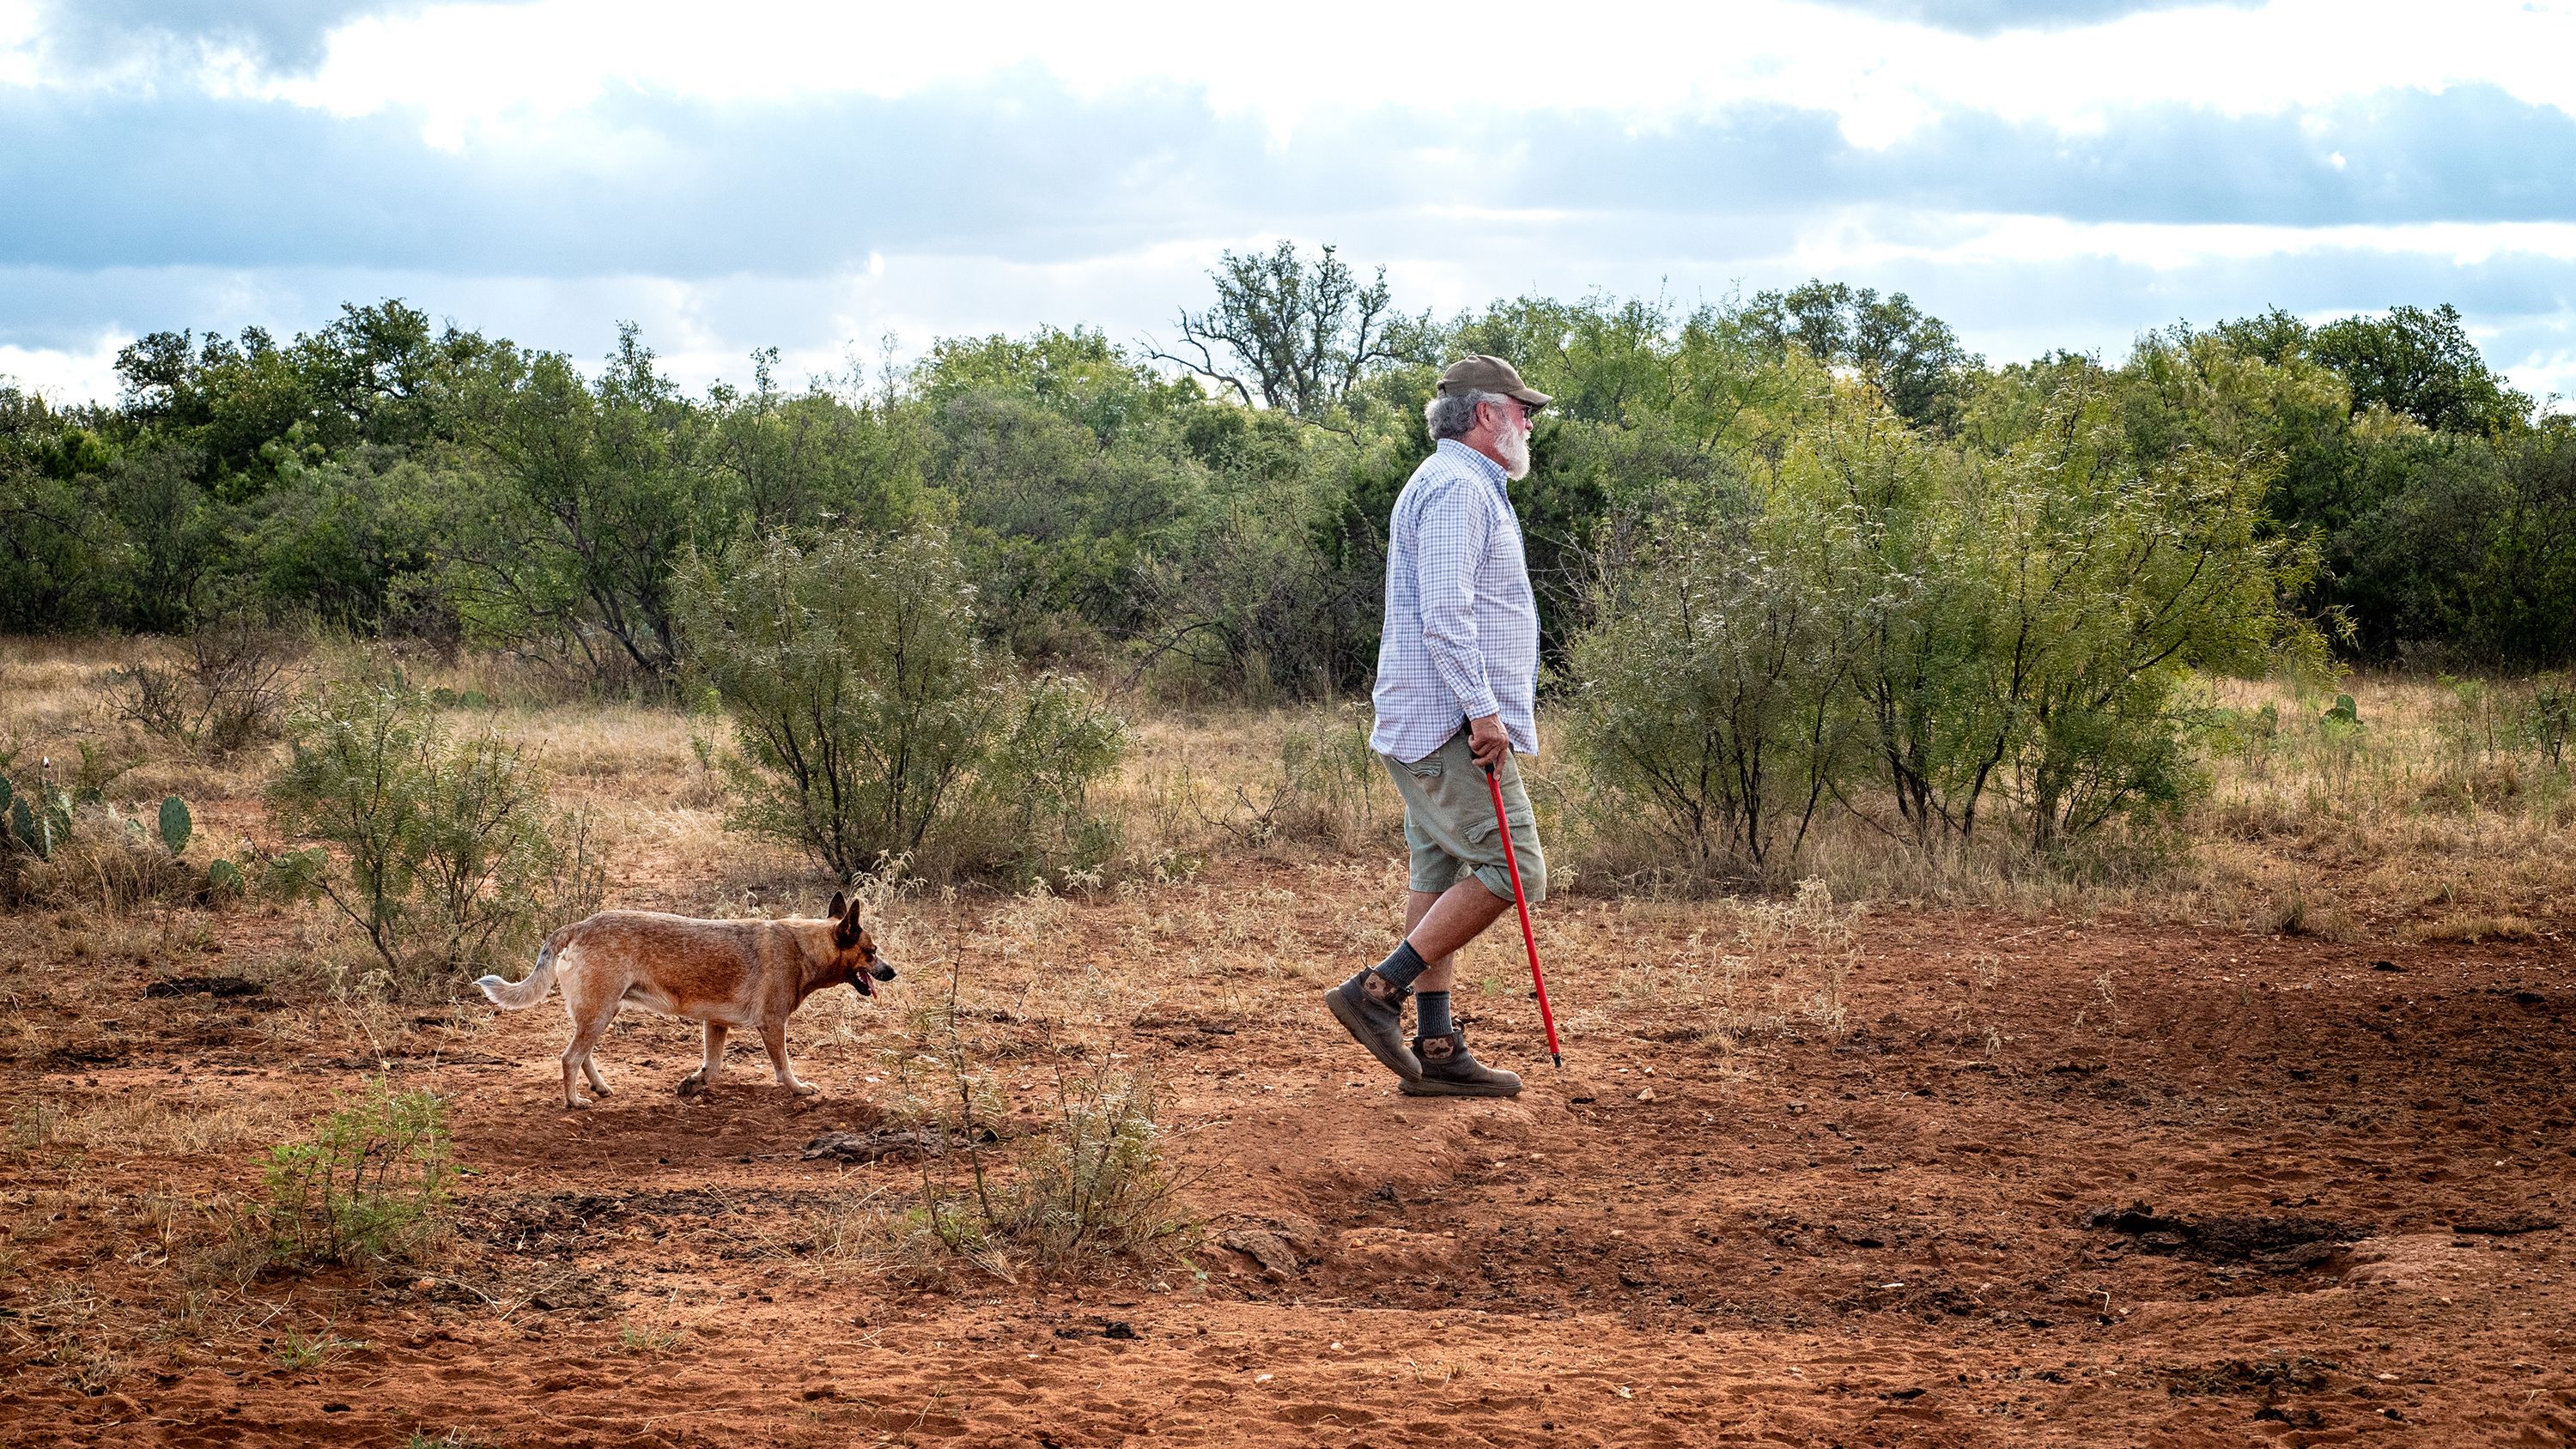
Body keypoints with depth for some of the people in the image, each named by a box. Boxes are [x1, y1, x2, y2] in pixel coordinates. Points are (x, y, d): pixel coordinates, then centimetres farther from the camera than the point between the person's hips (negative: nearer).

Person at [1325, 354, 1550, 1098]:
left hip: (1426, 727, 11)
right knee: (1509, 869, -12)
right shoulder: (1457, 487, -12)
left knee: (1441, 876, 8)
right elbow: (1445, 613, -22)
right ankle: (1378, 990, -12)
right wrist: (1482, 710, -24)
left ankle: (1436, 1048, 8)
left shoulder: (1462, 487, 23)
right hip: (1448, 722, -11)